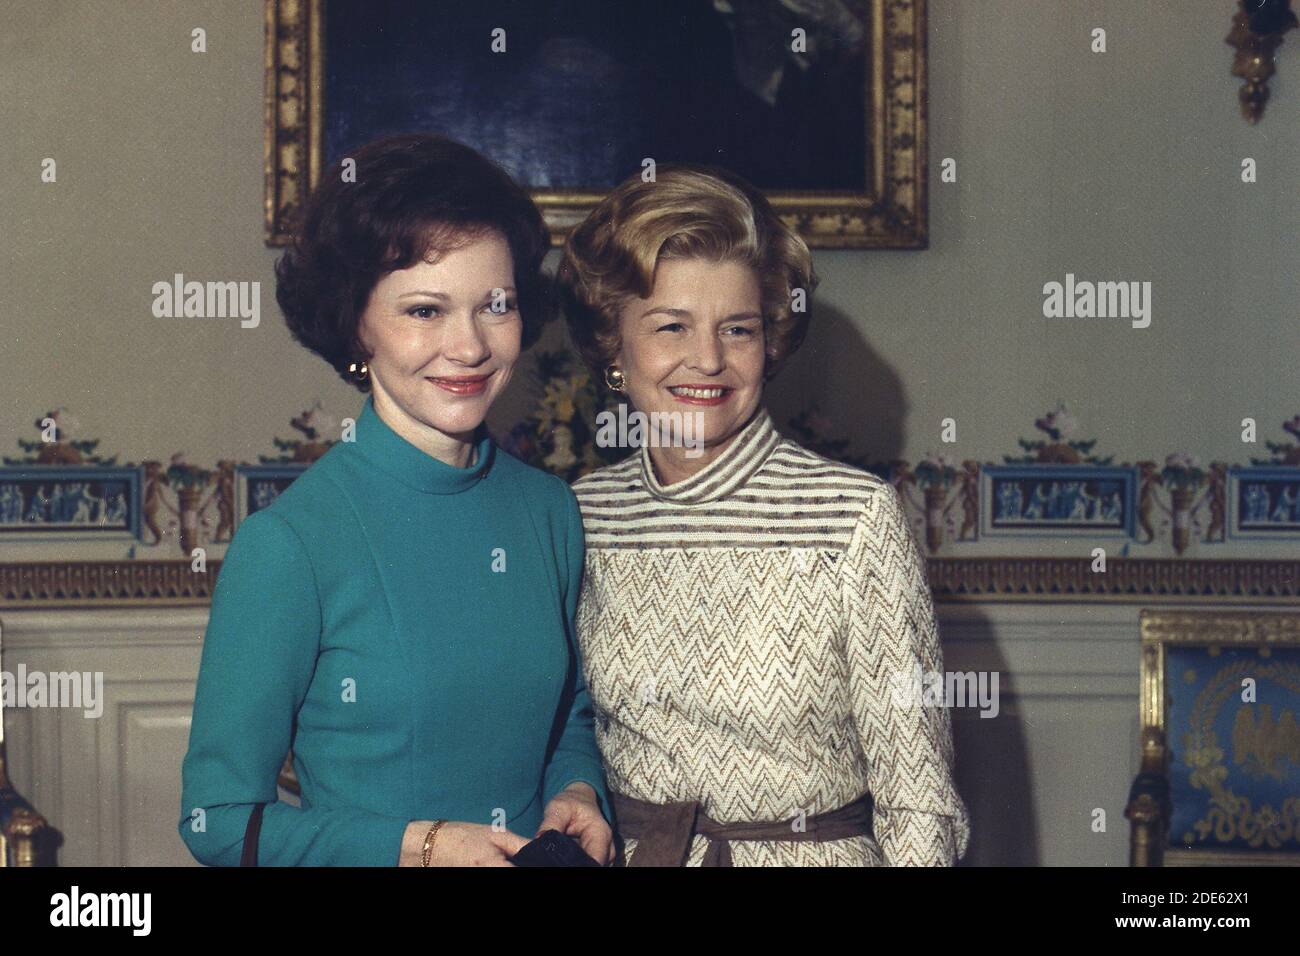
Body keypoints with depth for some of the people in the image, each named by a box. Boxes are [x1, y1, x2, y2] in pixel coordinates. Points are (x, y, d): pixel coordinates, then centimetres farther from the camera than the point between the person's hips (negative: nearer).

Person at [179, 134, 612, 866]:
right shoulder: (286, 544, -19)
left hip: (539, 852, 4)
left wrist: (577, 793, -10)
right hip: (375, 860, -4)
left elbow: (571, 719, 8)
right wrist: (420, 844, -22)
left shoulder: (551, 510, -6)